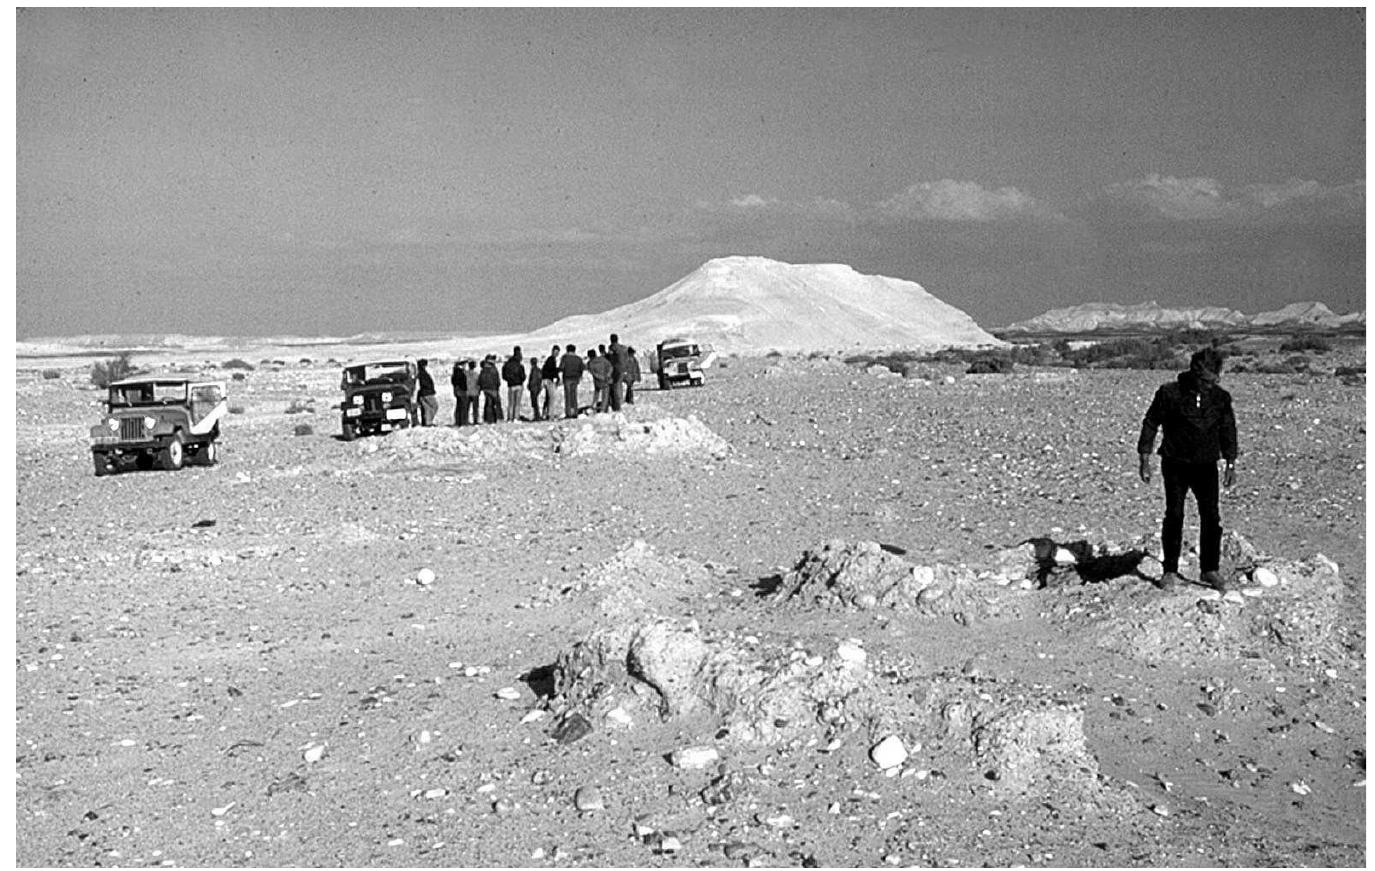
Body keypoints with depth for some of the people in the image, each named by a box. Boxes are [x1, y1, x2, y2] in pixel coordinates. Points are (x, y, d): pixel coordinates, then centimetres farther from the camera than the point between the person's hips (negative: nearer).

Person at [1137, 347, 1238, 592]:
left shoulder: (1221, 397, 3)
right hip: (1175, 464, -2)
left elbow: (1228, 431, 14)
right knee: (1174, 515, -4)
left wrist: (1231, 464, 10)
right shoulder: (1169, 393, -6)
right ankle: (1170, 571, 5)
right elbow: (1150, 424, 0)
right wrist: (1145, 460, -2)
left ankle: (1210, 569, 9)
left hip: (1206, 465, 2)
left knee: (1211, 517, -3)